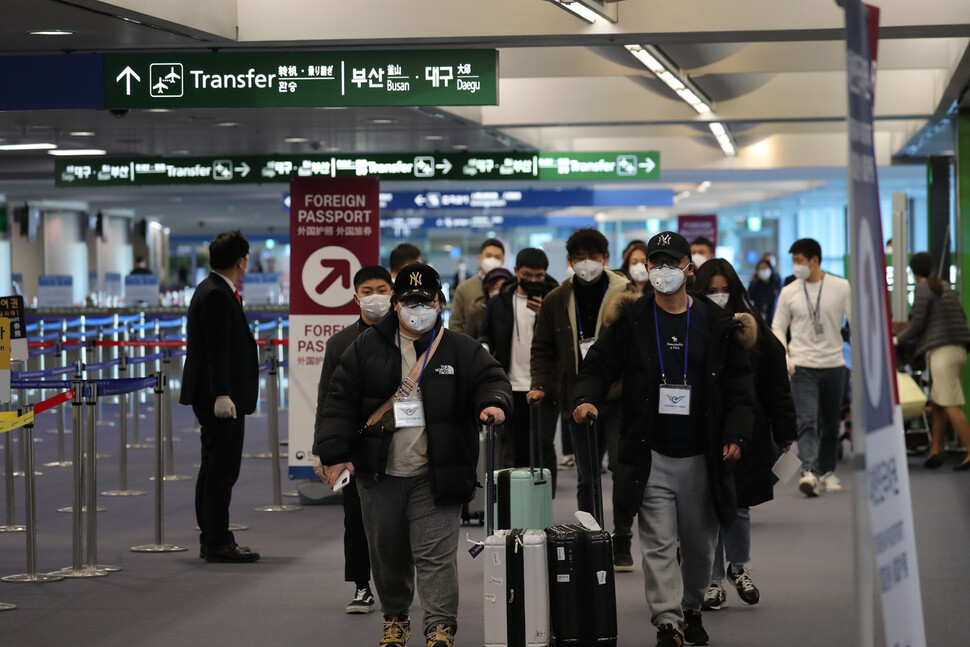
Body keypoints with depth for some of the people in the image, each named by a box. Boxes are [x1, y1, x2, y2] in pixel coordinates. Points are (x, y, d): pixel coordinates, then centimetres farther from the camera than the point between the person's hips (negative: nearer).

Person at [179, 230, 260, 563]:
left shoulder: (213, 290, 15)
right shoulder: (217, 295, -17)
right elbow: (217, 350, -23)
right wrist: (222, 395, -25)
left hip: (217, 397, 11)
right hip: (221, 398, -11)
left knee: (214, 468, 14)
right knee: (222, 469, -8)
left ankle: (212, 539, 20)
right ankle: (218, 542, -5)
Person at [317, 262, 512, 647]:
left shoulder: (461, 350, 4)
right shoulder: (366, 349, 5)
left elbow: (491, 379, 2)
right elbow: (341, 400, 4)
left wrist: (493, 401, -23)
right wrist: (336, 453, -4)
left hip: (435, 476, -2)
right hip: (379, 472, 2)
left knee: (435, 553, -7)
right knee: (387, 551, 11)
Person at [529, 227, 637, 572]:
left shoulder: (627, 295, -2)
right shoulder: (556, 301, 9)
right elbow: (543, 348, 15)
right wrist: (540, 385, 1)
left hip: (620, 400, -3)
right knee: (586, 477, 9)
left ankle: (622, 545, 3)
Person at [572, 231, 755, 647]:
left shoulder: (716, 323, 5)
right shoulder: (631, 320, 3)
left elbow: (738, 383, 7)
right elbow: (599, 366, 6)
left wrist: (736, 434, -3)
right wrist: (587, 398, -15)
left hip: (701, 456, 2)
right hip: (650, 455, -1)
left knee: (699, 543, 11)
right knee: (658, 544, -7)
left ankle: (691, 609, 32)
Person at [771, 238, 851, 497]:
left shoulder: (841, 287, 0)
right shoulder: (789, 292, 2)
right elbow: (777, 328, 8)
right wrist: (783, 356, -7)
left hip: (833, 364, 1)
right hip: (803, 366, -1)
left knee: (831, 424, 11)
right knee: (807, 422, -15)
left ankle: (827, 471, 25)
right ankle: (810, 472, -27)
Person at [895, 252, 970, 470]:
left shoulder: (923, 289, -6)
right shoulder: (946, 289, 19)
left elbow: (917, 325, -10)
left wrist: (897, 340, 6)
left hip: (942, 352, -9)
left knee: (951, 406, -10)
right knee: (936, 404, 10)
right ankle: (934, 451, 6)